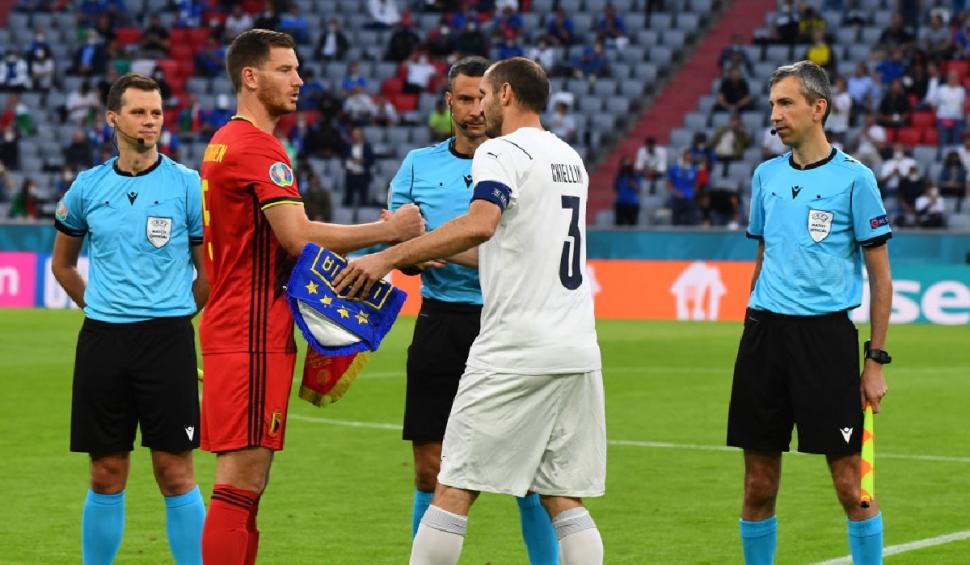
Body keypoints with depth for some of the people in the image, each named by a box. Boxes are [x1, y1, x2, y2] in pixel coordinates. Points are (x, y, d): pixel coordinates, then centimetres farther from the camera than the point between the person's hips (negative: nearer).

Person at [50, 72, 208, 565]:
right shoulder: (88, 186, 7)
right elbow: (62, 263, 21)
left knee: (175, 473, -4)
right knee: (106, 476, 6)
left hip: (167, 339, -3)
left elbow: (210, 271, 5)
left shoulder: (188, 185, -2)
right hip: (101, 340, 3)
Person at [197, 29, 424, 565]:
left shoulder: (224, 142, 19)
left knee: (245, 480, 12)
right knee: (241, 477, -10)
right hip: (253, 335, -10)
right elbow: (300, 237, -20)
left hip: (234, 330, 10)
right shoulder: (259, 147, -13)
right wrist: (387, 230, -11)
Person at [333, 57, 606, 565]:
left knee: (453, 491, -2)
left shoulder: (501, 153, -7)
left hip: (514, 351, -8)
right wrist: (436, 254, 33)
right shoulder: (569, 158, 19)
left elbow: (480, 223, -27)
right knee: (564, 501, 8)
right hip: (577, 351, 8)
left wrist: (390, 256, -25)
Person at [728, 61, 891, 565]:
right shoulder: (766, 175, 12)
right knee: (758, 482, 5)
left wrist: (876, 360, -5)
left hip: (826, 333, -5)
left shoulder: (854, 178, -4)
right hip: (764, 332, 5)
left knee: (850, 482, -4)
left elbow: (880, 276, -2)